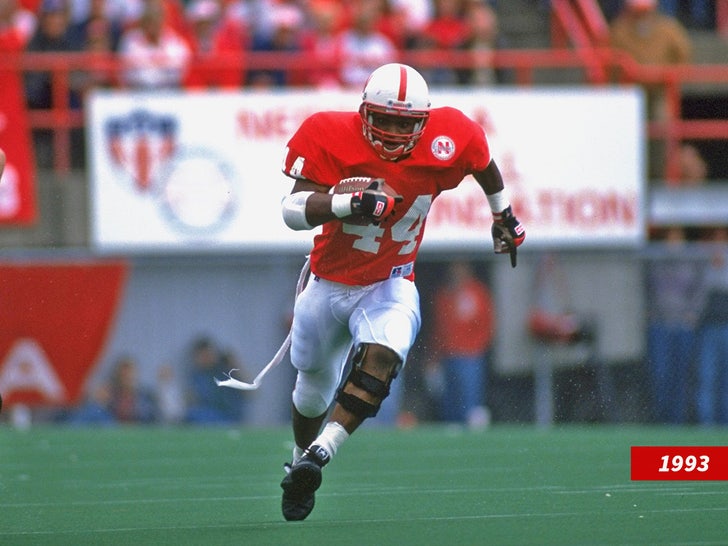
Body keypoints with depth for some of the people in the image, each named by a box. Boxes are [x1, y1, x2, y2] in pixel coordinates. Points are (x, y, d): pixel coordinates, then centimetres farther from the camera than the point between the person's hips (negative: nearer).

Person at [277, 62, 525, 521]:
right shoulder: (332, 139, -20)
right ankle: (300, 461, 46)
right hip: (329, 285, 1)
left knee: (380, 360, -32)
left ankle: (317, 456, -35)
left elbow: (482, 162, 10)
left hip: (391, 286, -1)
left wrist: (503, 213, 25)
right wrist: (347, 203, -44)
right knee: (313, 390, 18)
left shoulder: (445, 142, -15)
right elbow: (292, 211, -28)